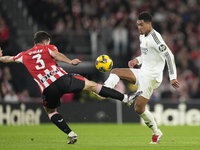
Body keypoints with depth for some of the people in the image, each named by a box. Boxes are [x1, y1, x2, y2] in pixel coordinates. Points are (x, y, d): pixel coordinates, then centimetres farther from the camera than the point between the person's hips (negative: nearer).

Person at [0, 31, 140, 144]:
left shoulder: (24, 55, 22)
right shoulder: (48, 48, 15)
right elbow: (56, 55, -8)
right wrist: (70, 61, -16)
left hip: (48, 88, 1)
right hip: (62, 79, -1)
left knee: (50, 110, 28)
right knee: (92, 85, 9)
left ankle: (71, 134, 14)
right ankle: (125, 98, 6)